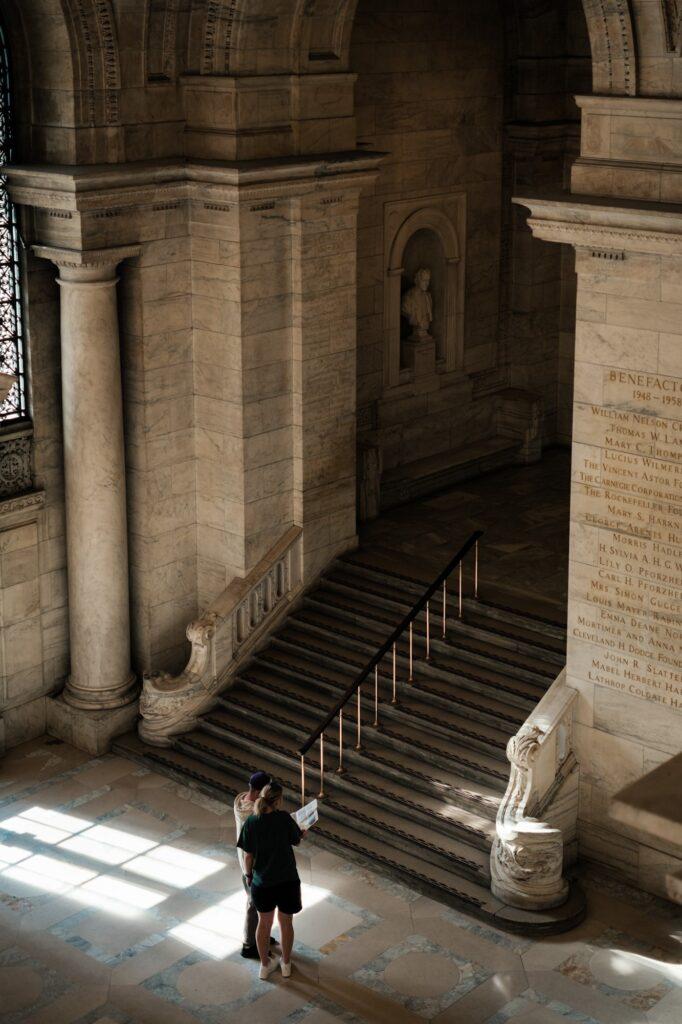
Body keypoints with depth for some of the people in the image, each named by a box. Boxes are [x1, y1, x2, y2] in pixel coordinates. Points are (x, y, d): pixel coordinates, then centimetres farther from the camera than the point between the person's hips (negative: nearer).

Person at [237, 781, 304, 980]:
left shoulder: (251, 823, -12)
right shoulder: (284, 818, -17)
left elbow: (248, 856, -6)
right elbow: (296, 841, -1)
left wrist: (249, 875, 11)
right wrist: (302, 834, 21)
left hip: (261, 882, 2)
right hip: (287, 881, -2)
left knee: (264, 922, 20)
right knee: (286, 923, 18)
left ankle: (265, 965, 32)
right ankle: (286, 964, 32)